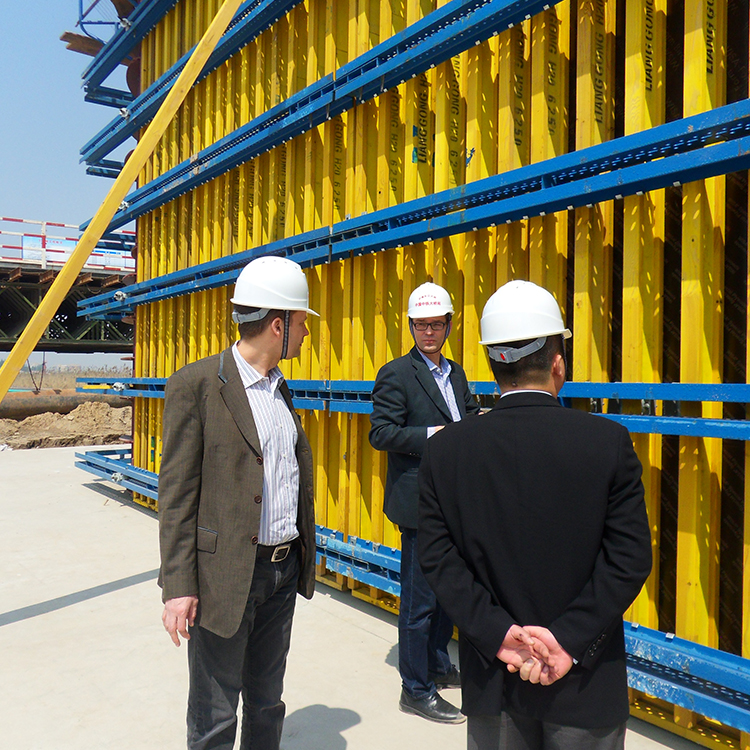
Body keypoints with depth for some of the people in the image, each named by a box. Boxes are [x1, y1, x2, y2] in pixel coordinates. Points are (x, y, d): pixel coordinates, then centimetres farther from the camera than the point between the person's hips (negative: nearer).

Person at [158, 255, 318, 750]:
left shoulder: (280, 388, 11)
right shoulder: (195, 385, -12)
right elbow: (176, 495, -13)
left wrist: (303, 556, 15)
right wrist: (178, 585, -15)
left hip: (285, 568, 7)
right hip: (226, 574, -7)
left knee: (267, 704, 21)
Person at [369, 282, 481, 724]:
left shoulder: (456, 374, 14)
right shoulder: (396, 374, -9)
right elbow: (381, 433, -15)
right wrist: (431, 436, -24)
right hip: (420, 501, -8)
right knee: (420, 598, 0)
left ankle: (439, 667, 37)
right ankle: (416, 691, 15)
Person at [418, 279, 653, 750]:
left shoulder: (445, 450, -8)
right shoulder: (608, 441, -13)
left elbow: (439, 559, -9)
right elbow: (631, 558, -14)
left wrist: (499, 634, -10)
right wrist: (568, 639, -13)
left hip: (493, 681, 2)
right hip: (586, 687, -1)